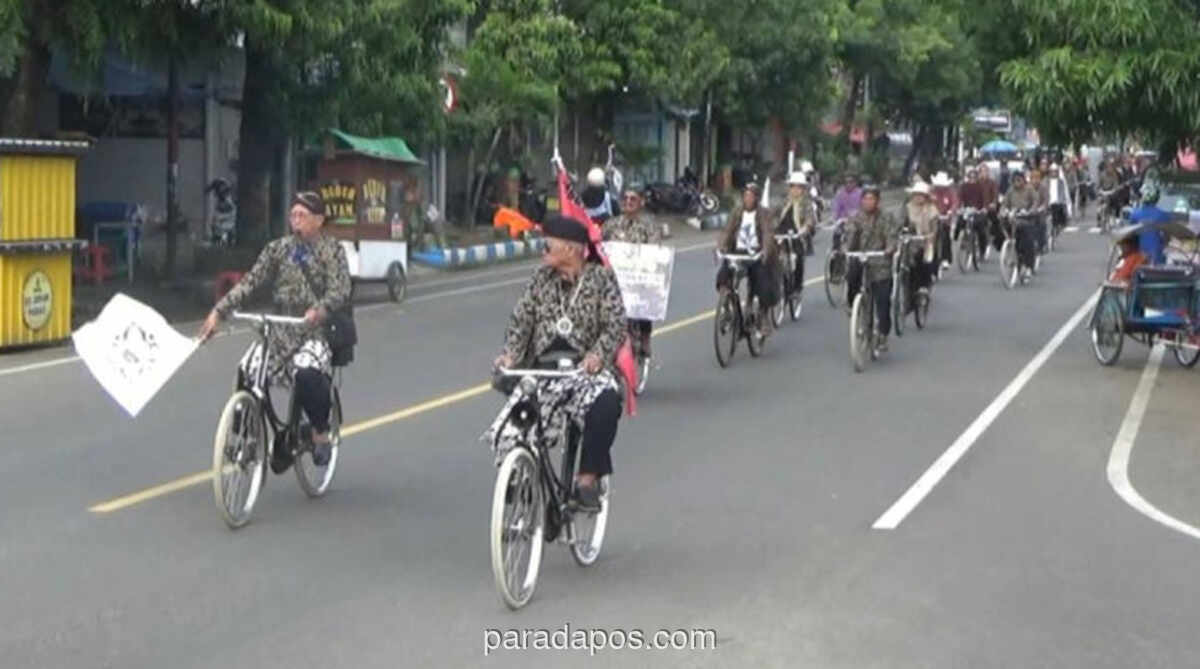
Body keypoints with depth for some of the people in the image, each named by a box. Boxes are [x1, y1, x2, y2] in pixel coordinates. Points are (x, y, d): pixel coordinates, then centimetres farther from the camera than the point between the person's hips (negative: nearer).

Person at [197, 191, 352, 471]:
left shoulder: (332, 250, 0)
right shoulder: (278, 249, 10)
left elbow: (340, 290, -13)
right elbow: (249, 282, 2)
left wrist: (320, 310, -35)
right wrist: (218, 312, -10)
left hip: (318, 331, -4)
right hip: (281, 330, 4)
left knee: (307, 373, -34)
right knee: (247, 372, -18)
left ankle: (320, 433, -10)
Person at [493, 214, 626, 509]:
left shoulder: (601, 277, 2)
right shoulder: (542, 277, 13)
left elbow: (616, 324, -5)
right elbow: (521, 318, 8)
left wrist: (597, 354, -23)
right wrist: (510, 353, -10)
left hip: (586, 366, -4)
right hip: (542, 366, 4)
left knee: (605, 404, -34)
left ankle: (588, 478, -22)